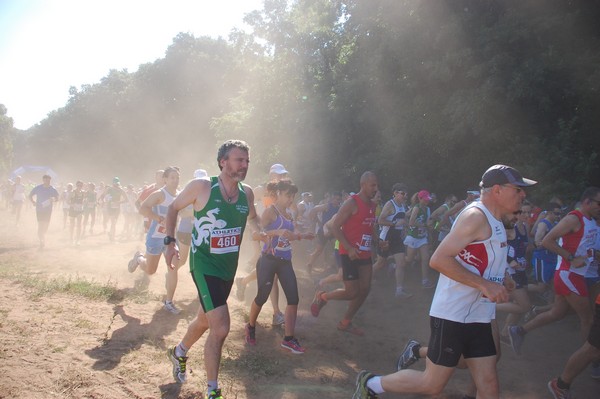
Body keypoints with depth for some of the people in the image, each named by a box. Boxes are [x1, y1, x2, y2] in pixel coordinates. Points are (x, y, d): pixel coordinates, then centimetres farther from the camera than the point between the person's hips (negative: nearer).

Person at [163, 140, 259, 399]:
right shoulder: (202, 186, -15)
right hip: (205, 265, -6)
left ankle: (179, 353, 54)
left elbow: (252, 217, 21)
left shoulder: (247, 193, 0)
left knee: (205, 320, 23)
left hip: (229, 268, 6)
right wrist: (170, 241, -9)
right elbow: (174, 207, 0)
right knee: (221, 328, -16)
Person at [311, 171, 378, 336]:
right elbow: (335, 227, -16)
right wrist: (349, 248, -23)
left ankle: (345, 323, 23)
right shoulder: (352, 203, -13)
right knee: (352, 292, -8)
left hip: (365, 254, 8)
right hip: (350, 254, -8)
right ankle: (322, 297, 19)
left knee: (364, 290, 8)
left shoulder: (372, 205, 12)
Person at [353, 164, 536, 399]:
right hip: (452, 316, -9)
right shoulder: (476, 216, -16)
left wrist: (501, 284, 11)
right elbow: (439, 259, -25)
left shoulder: (495, 222, 14)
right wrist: (484, 285, -25)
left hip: (478, 318, 9)